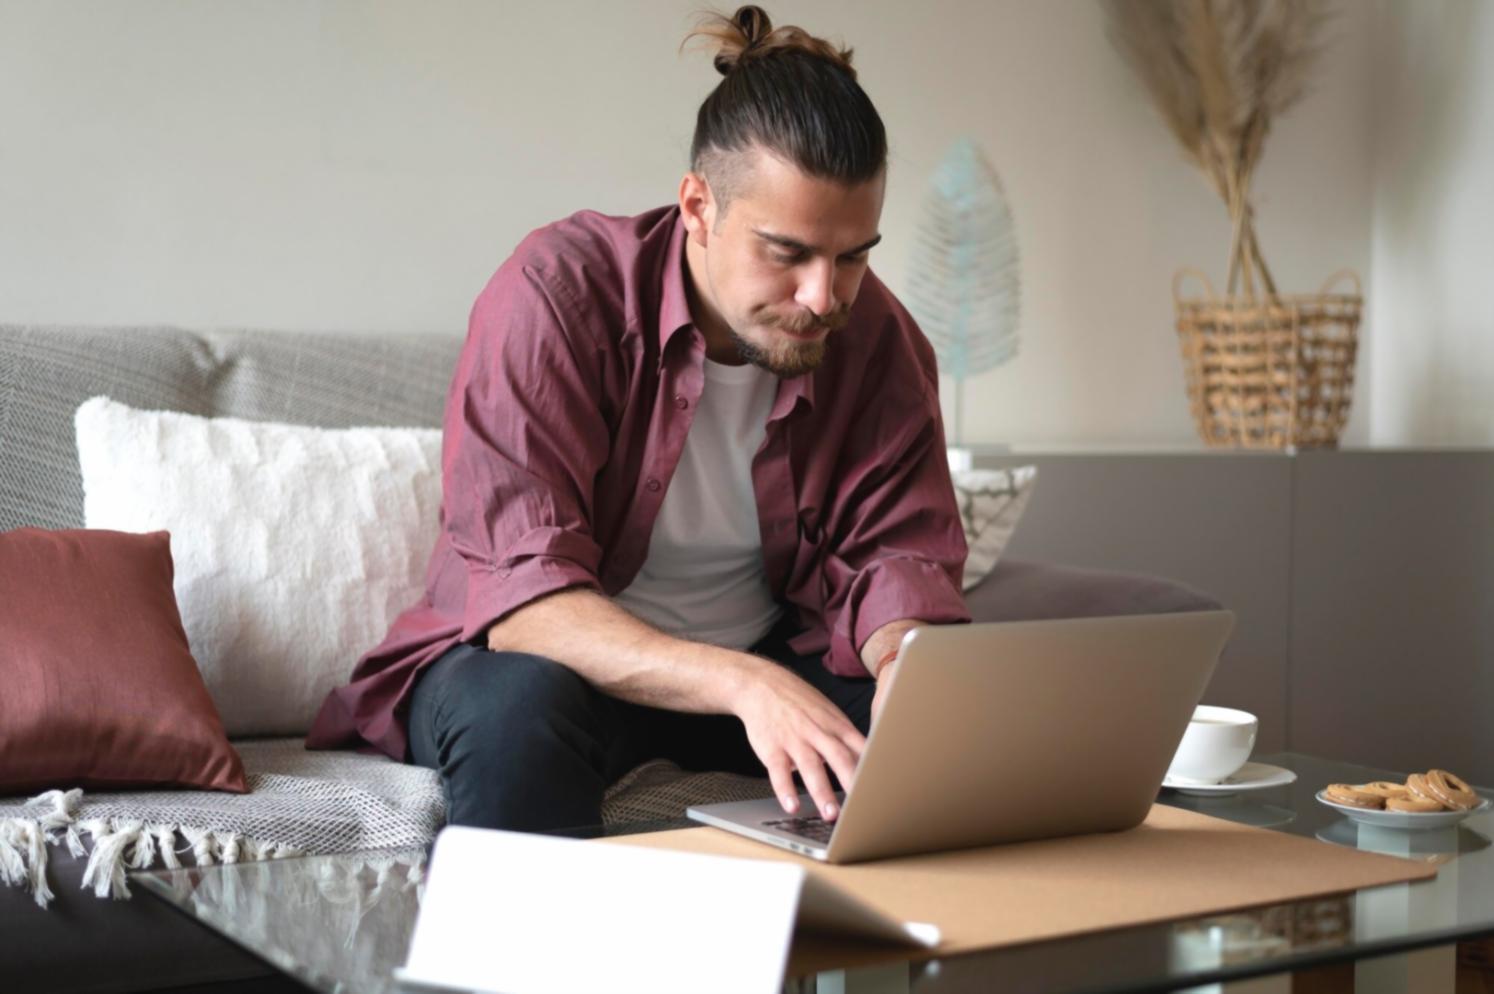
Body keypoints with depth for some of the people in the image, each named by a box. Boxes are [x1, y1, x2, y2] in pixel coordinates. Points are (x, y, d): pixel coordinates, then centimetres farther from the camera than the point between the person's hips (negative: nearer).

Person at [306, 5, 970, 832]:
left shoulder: (876, 335, -7)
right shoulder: (555, 294, -22)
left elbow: (900, 549, -8)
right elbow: (520, 592, -29)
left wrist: (906, 664, -34)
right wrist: (743, 684, -45)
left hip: (766, 659, 4)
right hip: (560, 658, -3)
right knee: (521, 704, -38)